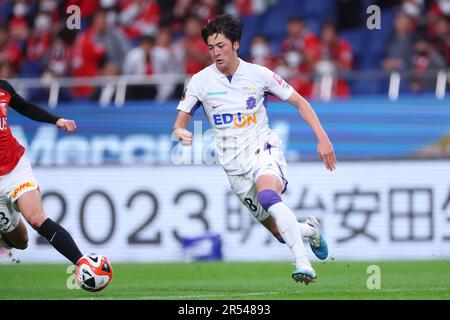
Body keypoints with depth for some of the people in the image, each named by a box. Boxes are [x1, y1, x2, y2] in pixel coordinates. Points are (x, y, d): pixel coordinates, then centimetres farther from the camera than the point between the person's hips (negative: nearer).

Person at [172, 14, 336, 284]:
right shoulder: (200, 82, -1)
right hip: (234, 163, 3)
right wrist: (181, 133, -24)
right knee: (278, 230, 3)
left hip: (263, 150, -3)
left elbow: (300, 102, 4)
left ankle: (304, 264, -42)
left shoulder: (259, 74, -4)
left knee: (268, 195, -37)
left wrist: (322, 138, -5)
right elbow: (180, 123, 2)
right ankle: (310, 229, 38)